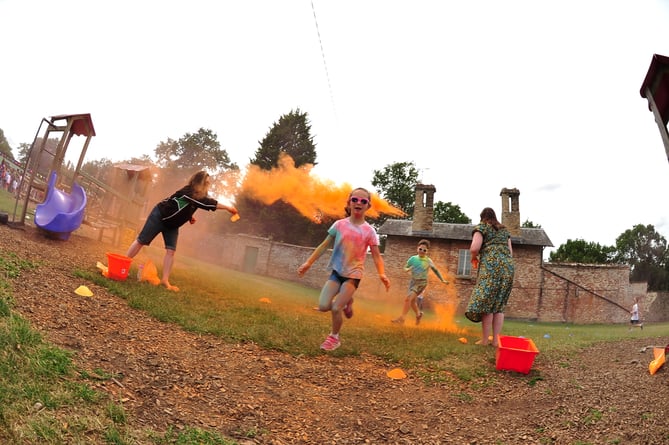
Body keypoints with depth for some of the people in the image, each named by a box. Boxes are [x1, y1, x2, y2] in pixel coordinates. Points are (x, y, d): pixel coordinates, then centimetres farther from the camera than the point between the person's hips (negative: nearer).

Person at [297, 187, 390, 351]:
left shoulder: (369, 231, -7)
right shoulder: (339, 224, -2)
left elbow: (376, 256, -6)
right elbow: (324, 246, 4)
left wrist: (382, 274, -22)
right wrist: (308, 262, 0)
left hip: (353, 274, -2)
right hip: (337, 271, 3)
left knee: (336, 308, -9)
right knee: (323, 306, -9)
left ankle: (334, 337, 18)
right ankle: (345, 302, 23)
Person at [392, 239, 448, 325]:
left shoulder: (428, 261, -6)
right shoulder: (413, 258, -1)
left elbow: (435, 270, 9)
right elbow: (405, 267, 8)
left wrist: (442, 280, 10)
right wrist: (407, 269, -15)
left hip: (422, 282, -4)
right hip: (413, 281, 4)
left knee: (408, 299, -19)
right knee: (412, 301, 14)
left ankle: (401, 317, -14)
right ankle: (418, 314, 42)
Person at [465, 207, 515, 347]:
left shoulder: (481, 227, 7)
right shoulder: (504, 230, 25)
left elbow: (474, 248, -7)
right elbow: (510, 252, 23)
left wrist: (474, 256, 13)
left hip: (491, 266, -6)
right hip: (508, 266, 6)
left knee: (486, 302, -2)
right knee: (499, 304, 8)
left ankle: (485, 339, -1)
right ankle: (496, 339, 5)